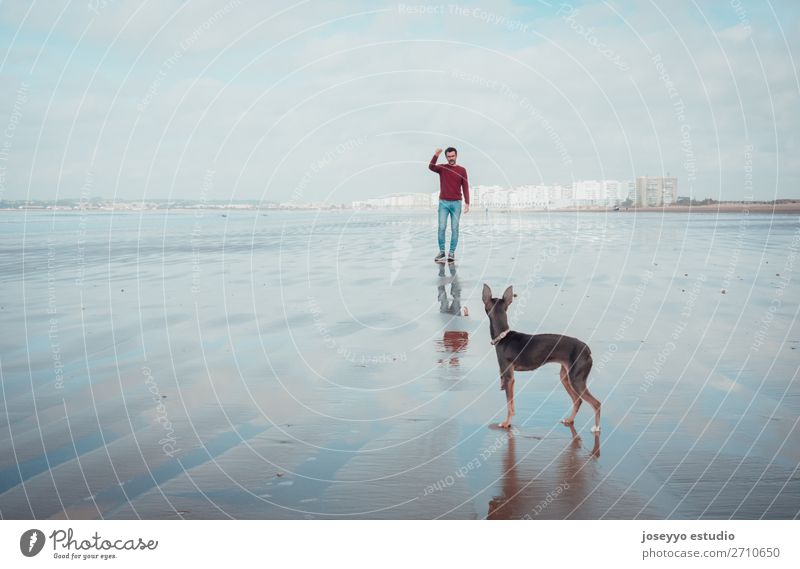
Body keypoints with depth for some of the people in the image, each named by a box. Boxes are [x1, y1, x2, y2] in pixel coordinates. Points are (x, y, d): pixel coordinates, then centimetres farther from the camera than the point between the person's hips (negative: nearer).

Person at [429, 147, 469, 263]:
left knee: (454, 229, 0)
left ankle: (452, 253, 6)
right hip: (443, 203, 0)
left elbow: (465, 187, 2)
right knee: (441, 227, -4)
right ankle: (441, 252, 6)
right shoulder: (441, 168, 4)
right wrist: (436, 155, -34)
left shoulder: (462, 170, 4)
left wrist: (467, 203, -6)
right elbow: (431, 167, -18)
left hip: (456, 203, 0)